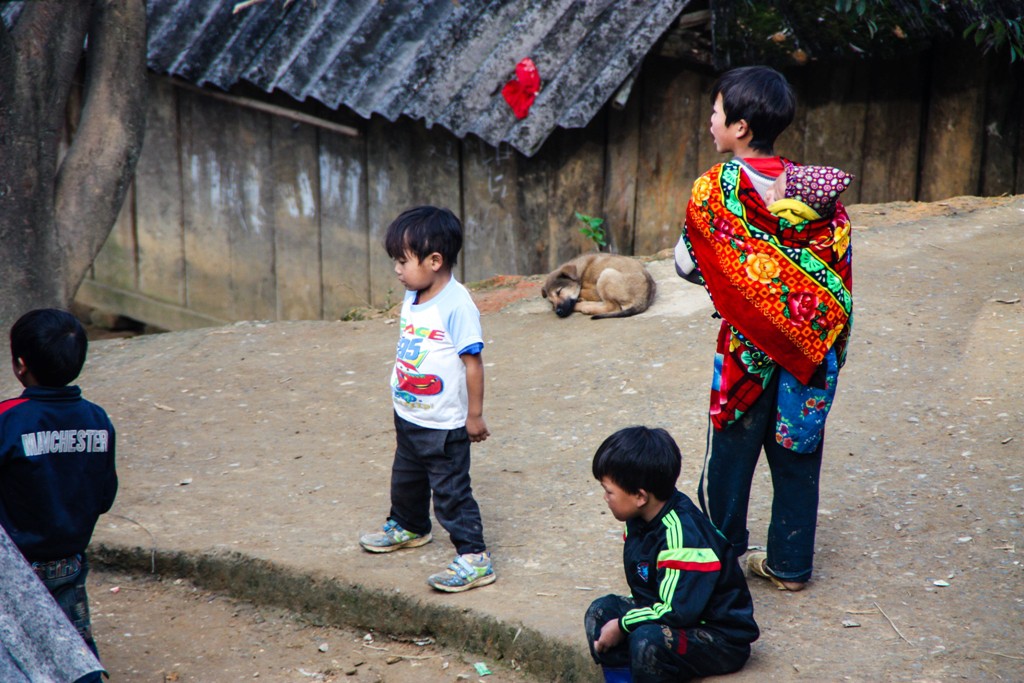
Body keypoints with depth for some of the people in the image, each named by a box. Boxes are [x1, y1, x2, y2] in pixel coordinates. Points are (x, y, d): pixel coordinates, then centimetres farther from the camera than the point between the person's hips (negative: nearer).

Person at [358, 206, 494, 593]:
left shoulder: (457, 306, -24)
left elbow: (473, 361, -20)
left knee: (451, 492, -3)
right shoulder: (411, 299, 1)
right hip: (408, 416, 9)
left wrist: (475, 415, -17)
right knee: (406, 479, 27)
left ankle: (474, 559, 4)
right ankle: (408, 527, 51)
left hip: (444, 425, -9)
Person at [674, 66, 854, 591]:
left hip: (747, 345, -4)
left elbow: (685, 264, -7)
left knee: (731, 453, 11)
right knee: (797, 454, 14)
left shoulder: (716, 187, -14)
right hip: (810, 346, 4)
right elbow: (840, 266, -1)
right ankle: (790, 565, 24)